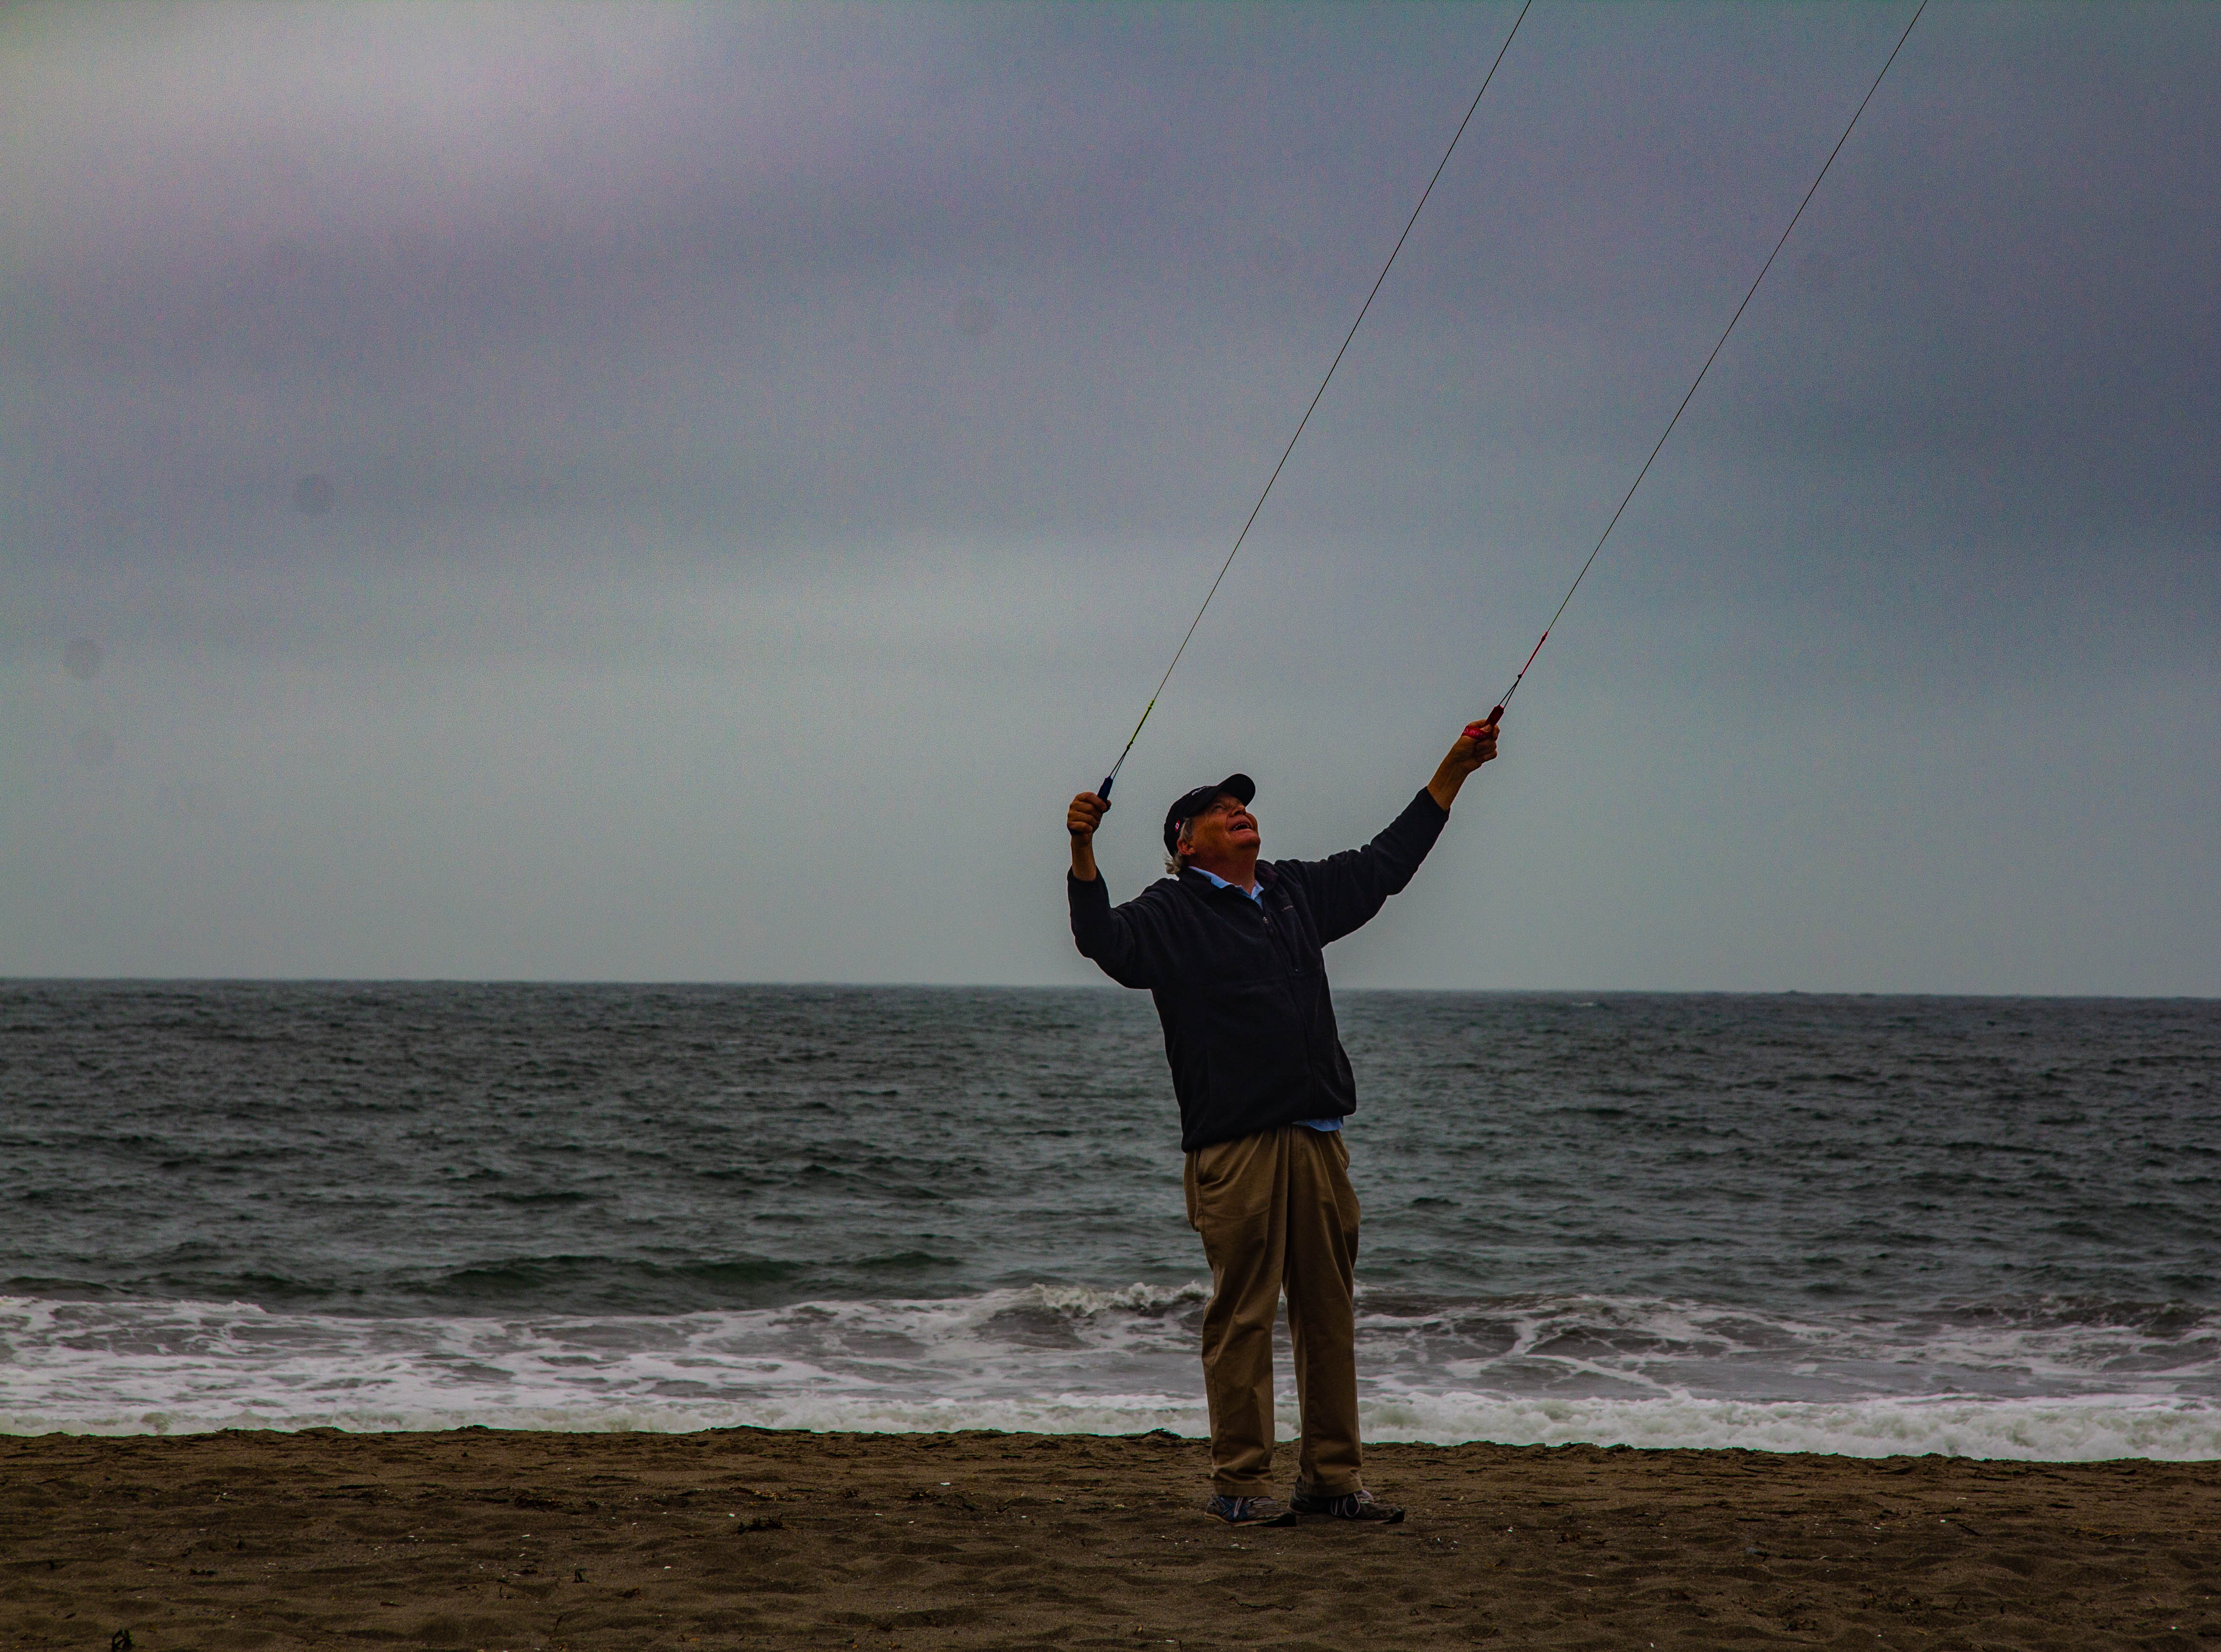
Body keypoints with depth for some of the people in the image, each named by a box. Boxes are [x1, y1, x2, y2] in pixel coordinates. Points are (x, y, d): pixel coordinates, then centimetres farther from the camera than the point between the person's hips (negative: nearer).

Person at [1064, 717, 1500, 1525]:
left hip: (1317, 1139, 6)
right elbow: (1106, 938, -15)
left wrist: (1454, 770, 32)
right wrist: (1083, 852, -30)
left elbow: (1386, 861, 30)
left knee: (1328, 1312, 6)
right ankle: (1240, 1482, 2)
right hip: (1232, 1145, -6)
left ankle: (1331, 1478, 13)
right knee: (1241, 1314, -5)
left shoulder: (1299, 892, 20)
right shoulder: (1172, 912, 3)